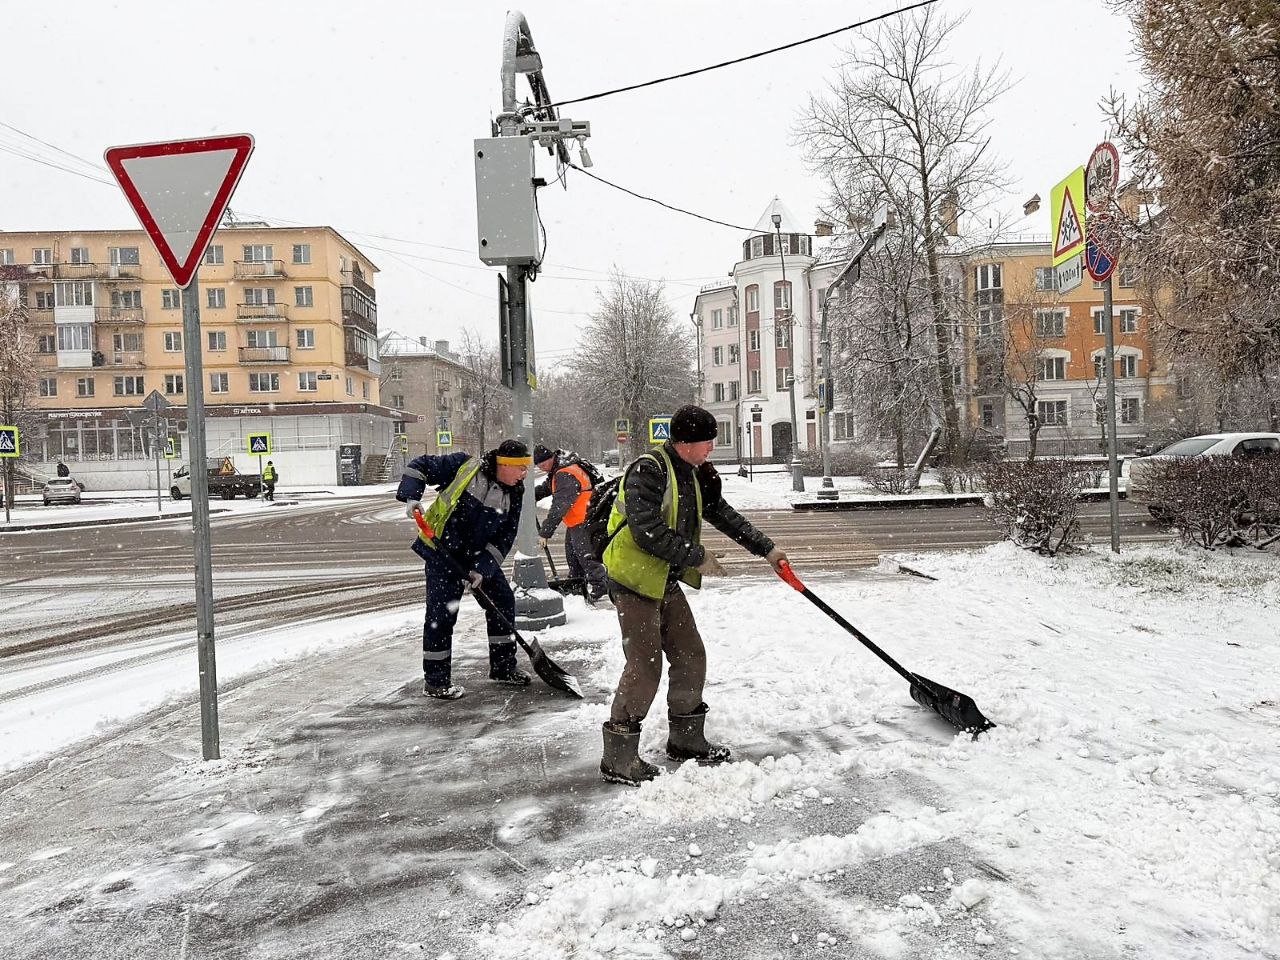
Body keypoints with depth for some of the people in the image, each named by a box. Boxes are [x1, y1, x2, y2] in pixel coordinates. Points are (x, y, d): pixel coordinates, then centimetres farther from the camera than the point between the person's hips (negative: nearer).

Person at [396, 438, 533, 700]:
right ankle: (435, 681, 7)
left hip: (480, 555, 6)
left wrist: (483, 567, -14)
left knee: (503, 601, 8)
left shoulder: (514, 493, -3)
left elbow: (505, 537, -4)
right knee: (441, 614, -7)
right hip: (442, 551, -6)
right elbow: (420, 467, -10)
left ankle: (503, 667, 24)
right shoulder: (464, 465, -17)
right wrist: (411, 496, -25)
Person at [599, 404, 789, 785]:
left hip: (667, 582, 9)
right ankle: (618, 758, 2)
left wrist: (766, 549, 18)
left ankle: (686, 739, 29)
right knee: (645, 666, -9)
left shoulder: (696, 475, 10)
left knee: (691, 657, 12)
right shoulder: (648, 471, -20)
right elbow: (648, 532, -28)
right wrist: (697, 557, -20)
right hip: (634, 580, -9)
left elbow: (724, 515, 19)